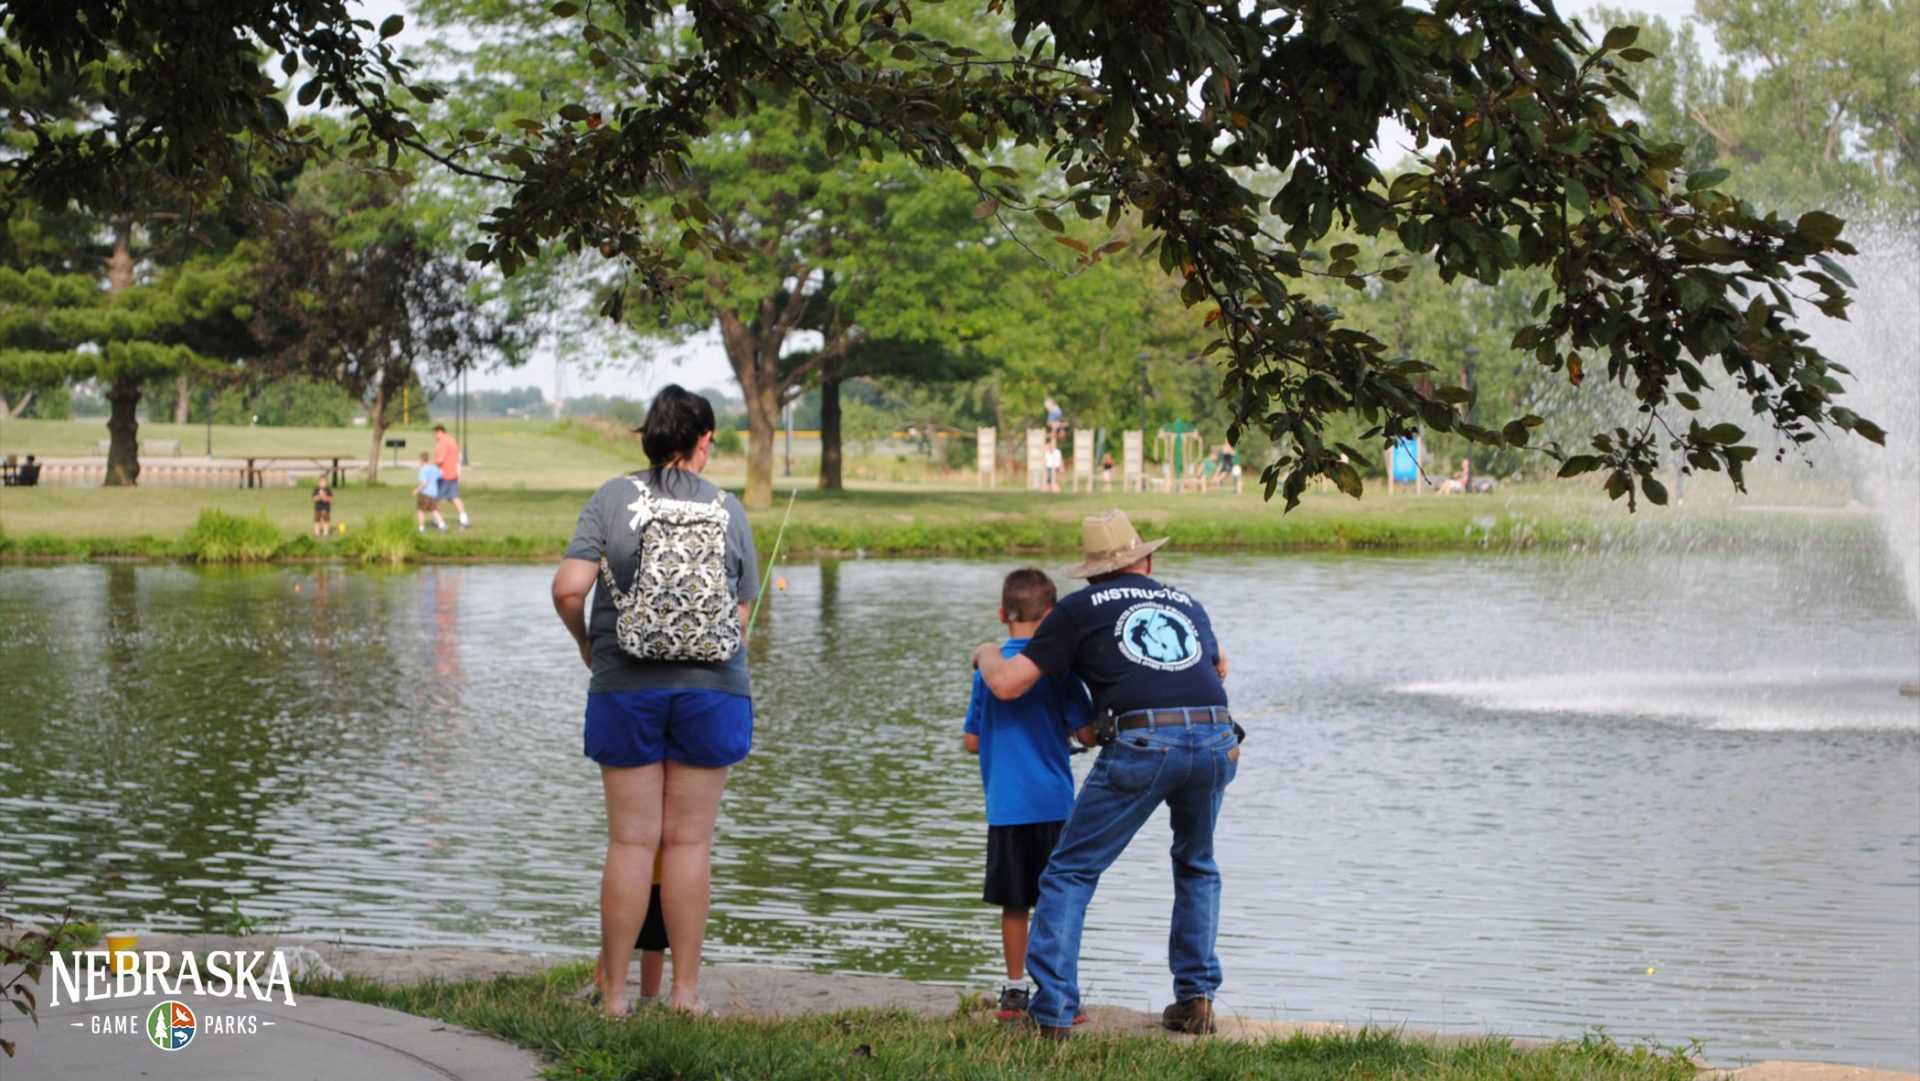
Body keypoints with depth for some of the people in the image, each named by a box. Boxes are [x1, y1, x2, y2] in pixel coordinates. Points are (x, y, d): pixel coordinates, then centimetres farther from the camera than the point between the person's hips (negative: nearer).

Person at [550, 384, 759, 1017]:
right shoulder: (730, 511, 2)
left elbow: (569, 588, -11)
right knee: (690, 842, 7)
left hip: (626, 687, 0)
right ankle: (686, 991, 10)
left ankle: (613, 991, 9)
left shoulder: (614, 498, -3)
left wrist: (585, 642, 7)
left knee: (630, 840, 4)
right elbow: (742, 611, 2)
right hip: (713, 688, 1)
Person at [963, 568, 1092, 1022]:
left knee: (1014, 903, 11)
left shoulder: (988, 666, 3)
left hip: (1004, 806, 3)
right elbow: (1085, 730, -6)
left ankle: (1015, 990, 17)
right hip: (1052, 801, -3)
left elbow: (972, 741, 8)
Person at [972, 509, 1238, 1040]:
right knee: (1196, 866, 28)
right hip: (1216, 741, 4)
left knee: (1071, 872, 8)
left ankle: (1052, 1011, -2)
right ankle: (1196, 997, 22)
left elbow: (1007, 684, 13)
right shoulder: (1187, 604, 29)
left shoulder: (1080, 608, 16)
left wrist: (987, 655, 35)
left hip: (1141, 744, -4)